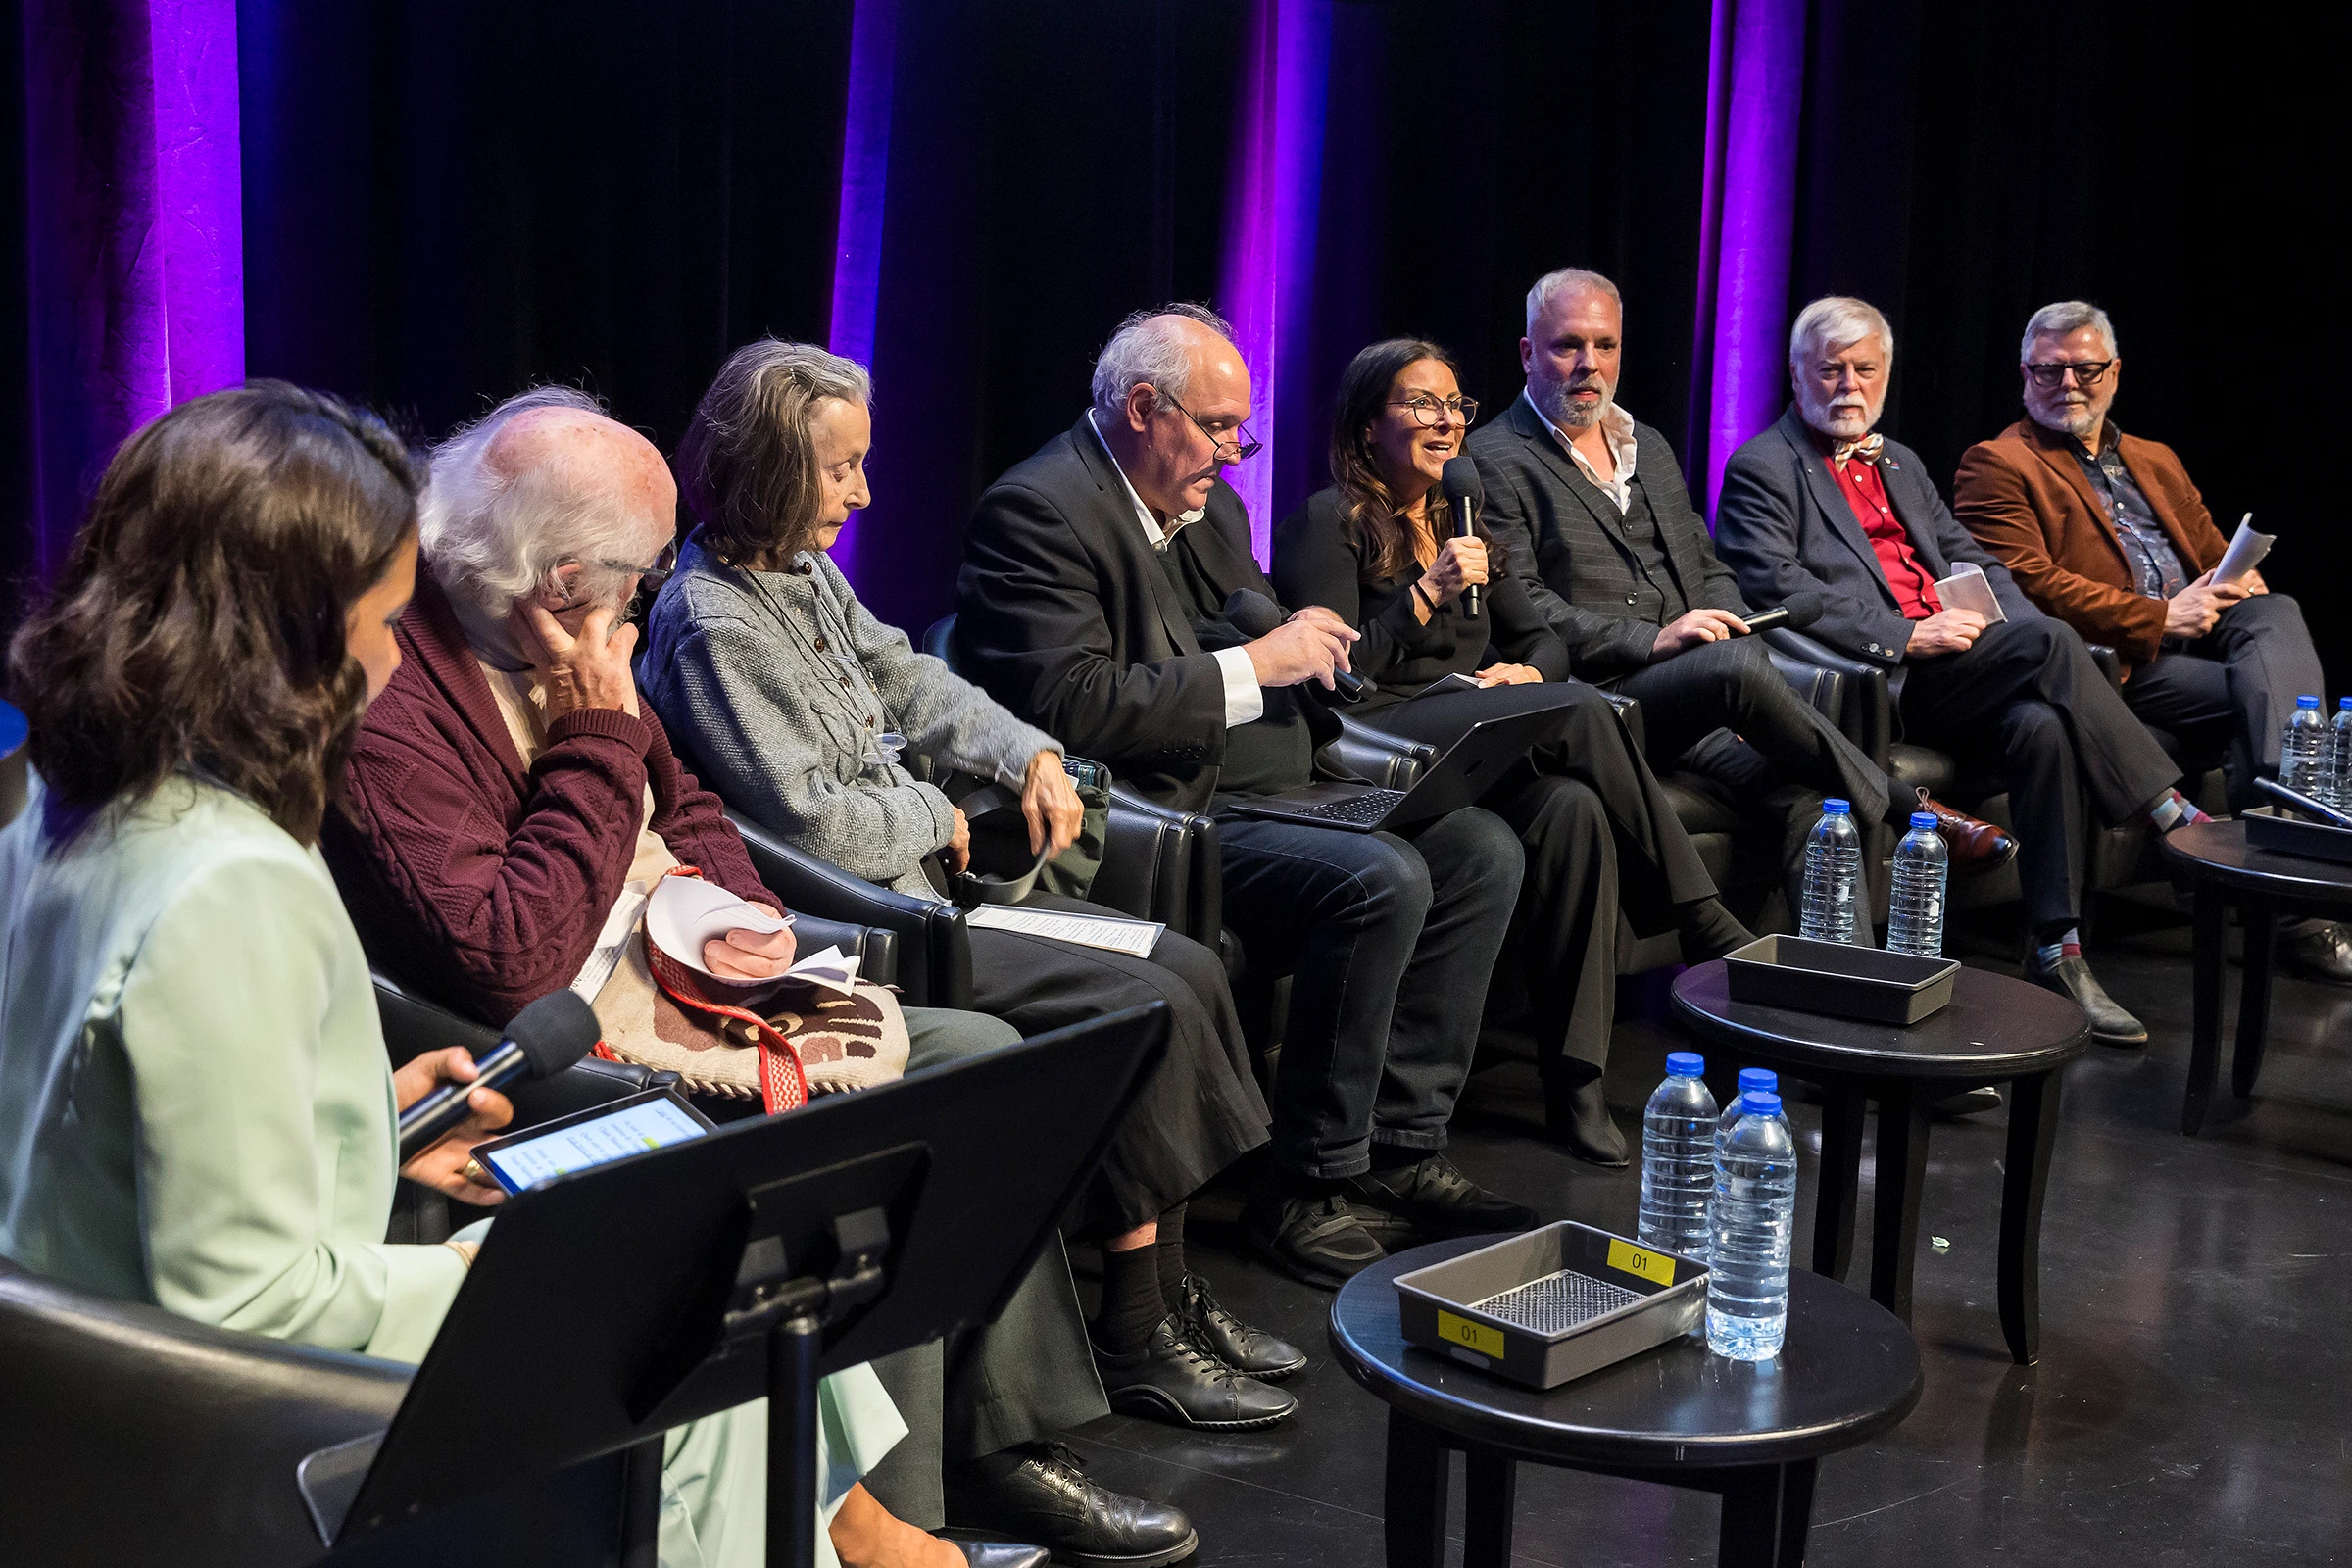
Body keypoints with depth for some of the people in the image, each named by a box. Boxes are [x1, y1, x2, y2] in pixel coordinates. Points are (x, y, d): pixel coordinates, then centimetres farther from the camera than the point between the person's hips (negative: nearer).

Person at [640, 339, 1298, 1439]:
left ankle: (1167, 1291, 6)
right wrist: (936, 820, -6)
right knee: (1146, 1010, -17)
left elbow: (906, 678, 22)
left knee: (1189, 968, 1)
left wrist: (1028, 755, 7)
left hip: (918, 877, 10)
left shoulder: (804, 569, 10)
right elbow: (810, 817, -22)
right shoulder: (710, 620, -18)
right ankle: (1134, 1337, -6)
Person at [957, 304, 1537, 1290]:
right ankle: (1306, 1189, -15)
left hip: (1264, 795, 10)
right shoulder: (1037, 512, -11)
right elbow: (1073, 707, -23)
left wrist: (1306, 645, 4)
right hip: (1160, 819, -10)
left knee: (1480, 849, -4)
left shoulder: (1210, 507, 19)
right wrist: (1255, 665, -18)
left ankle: (1401, 1149, 1)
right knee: (1381, 881, -28)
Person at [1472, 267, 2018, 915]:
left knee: (1803, 793, -24)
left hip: (1703, 688, 6)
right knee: (1736, 663, -33)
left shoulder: (1649, 446, 24)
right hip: (1602, 698, -6)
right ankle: (1911, 813, -16)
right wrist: (1652, 640, -18)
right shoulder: (1495, 461, 1)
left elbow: (1710, 570, 26)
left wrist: (1733, 629, 2)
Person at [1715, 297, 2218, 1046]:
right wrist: (1909, 637, -17)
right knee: (2053, 644, -28)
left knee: (2041, 724, -26)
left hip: (1959, 657, 7)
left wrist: (2016, 627, 2)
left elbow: (1973, 560, 25)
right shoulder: (1761, 469, 3)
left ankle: (2056, 954, -21)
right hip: (1872, 677, -7)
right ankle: (2173, 817, -16)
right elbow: (1779, 588, -11)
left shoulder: (1901, 463, 28)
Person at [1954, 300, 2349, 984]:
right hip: (2121, 659, -6)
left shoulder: (2155, 461, 29)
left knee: (2276, 615, -28)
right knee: (2272, 692, -28)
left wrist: (2234, 584, -2)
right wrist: (2158, 617, -14)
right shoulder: (1996, 466, 6)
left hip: (2204, 631, 6)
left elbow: (2222, 555, 25)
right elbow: (2029, 584, -9)